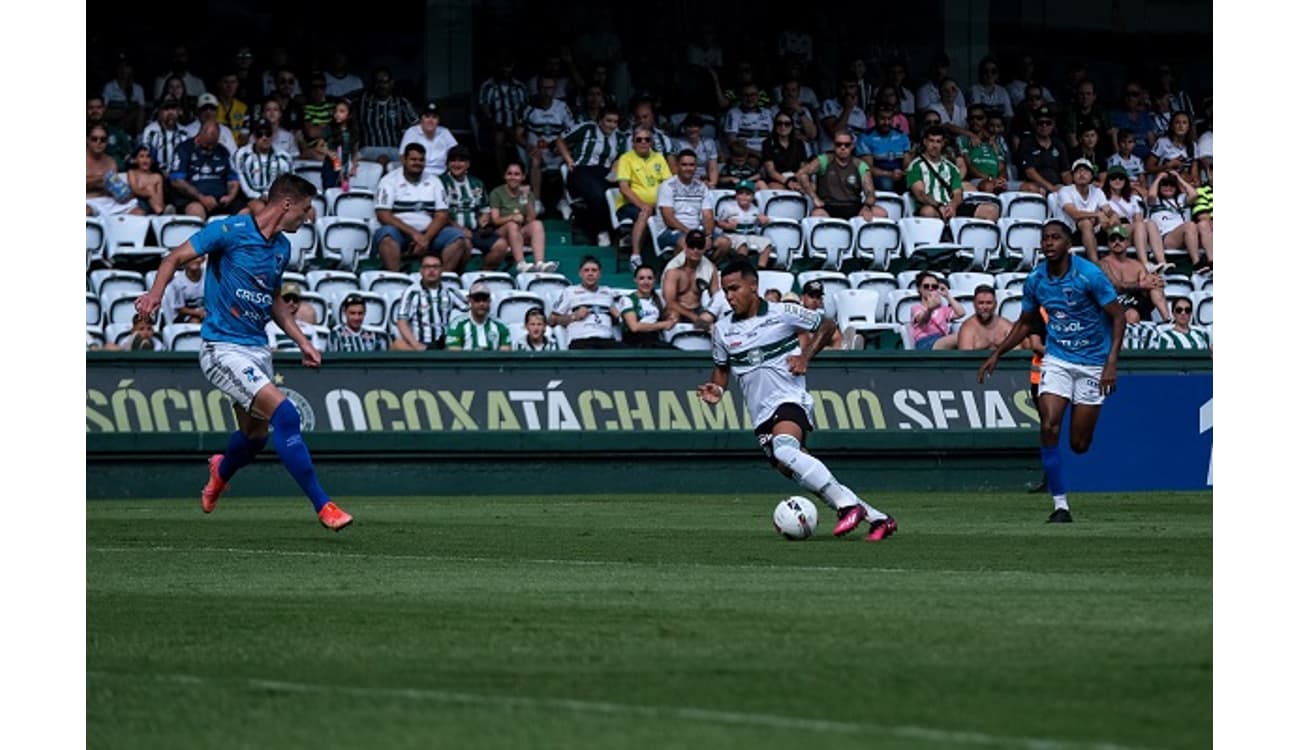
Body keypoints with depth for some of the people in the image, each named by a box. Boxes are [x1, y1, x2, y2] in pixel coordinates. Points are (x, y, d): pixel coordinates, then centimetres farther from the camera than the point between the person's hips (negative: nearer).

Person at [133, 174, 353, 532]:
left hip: (258, 349, 8)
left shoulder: (282, 248, 12)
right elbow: (175, 258, -9)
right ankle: (322, 505, -18)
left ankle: (221, 472, 53)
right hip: (223, 348, -8)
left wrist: (301, 340, 18)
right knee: (285, 414, -21)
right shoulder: (231, 231, -11)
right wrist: (156, 293, -27)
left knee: (255, 433, 17)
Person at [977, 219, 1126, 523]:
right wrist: (997, 354, 7)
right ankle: (1059, 504, -13)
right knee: (1049, 427, -18)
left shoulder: (1089, 275, -14)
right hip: (1057, 359, 3)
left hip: (1092, 363, -3)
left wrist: (1111, 362, -19)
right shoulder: (1035, 280, 0)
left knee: (1079, 444, -4)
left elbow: (1118, 316, -10)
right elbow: (1024, 324, 16)